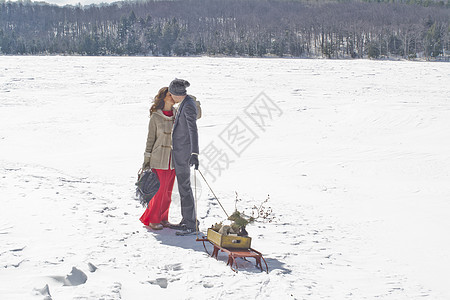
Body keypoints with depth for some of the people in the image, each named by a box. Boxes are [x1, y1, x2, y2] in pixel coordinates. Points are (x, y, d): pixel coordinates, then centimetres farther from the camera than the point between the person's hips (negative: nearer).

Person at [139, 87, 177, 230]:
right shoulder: (155, 117, -8)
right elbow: (150, 139, -3)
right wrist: (146, 159, -4)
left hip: (173, 159, 5)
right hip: (159, 159, -5)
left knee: (168, 190, 9)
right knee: (160, 190, -4)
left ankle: (163, 218, 21)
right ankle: (152, 220, 10)